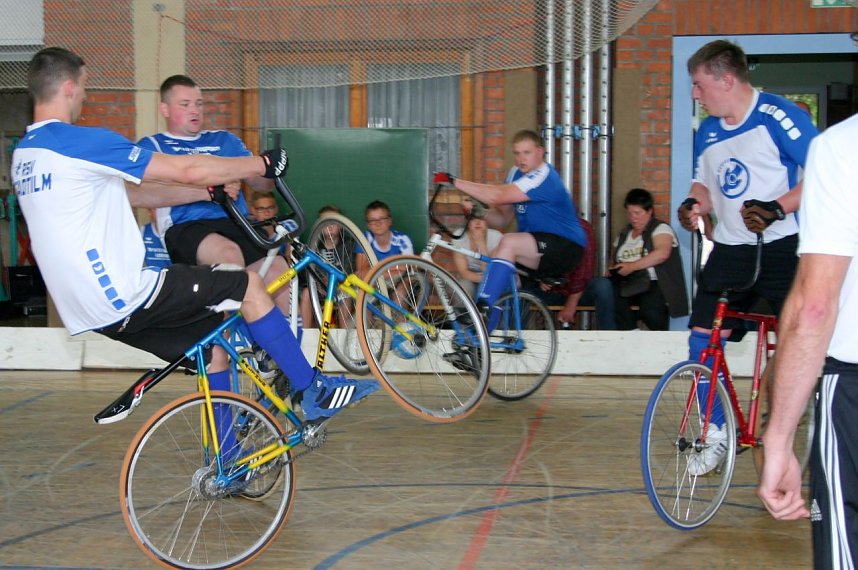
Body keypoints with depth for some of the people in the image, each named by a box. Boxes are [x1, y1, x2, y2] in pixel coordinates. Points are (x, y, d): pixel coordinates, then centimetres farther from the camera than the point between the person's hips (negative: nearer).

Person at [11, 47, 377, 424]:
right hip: (127, 297, -9)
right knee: (247, 284, -3)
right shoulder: (79, 141, -15)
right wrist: (264, 163, 0)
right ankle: (313, 391, 3)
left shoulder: (25, 153, 15)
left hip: (89, 313, 9)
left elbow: (132, 194, 16)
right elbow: (186, 171, -14)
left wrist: (212, 191, 14)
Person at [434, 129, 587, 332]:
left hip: (566, 247, -9)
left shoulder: (544, 177, -19)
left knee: (509, 243, -31)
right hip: (534, 249, 9)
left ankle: (482, 309, -32)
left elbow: (498, 196, -31)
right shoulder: (516, 173, 10)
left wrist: (455, 181, -29)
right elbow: (503, 219, 10)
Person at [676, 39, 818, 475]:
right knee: (701, 337, 1)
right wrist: (693, 205, -1)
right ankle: (717, 434, 15)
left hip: (783, 245, -6)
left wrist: (778, 207, -27)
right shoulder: (708, 132, 11)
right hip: (730, 248, 7)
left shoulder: (779, 116, -11)